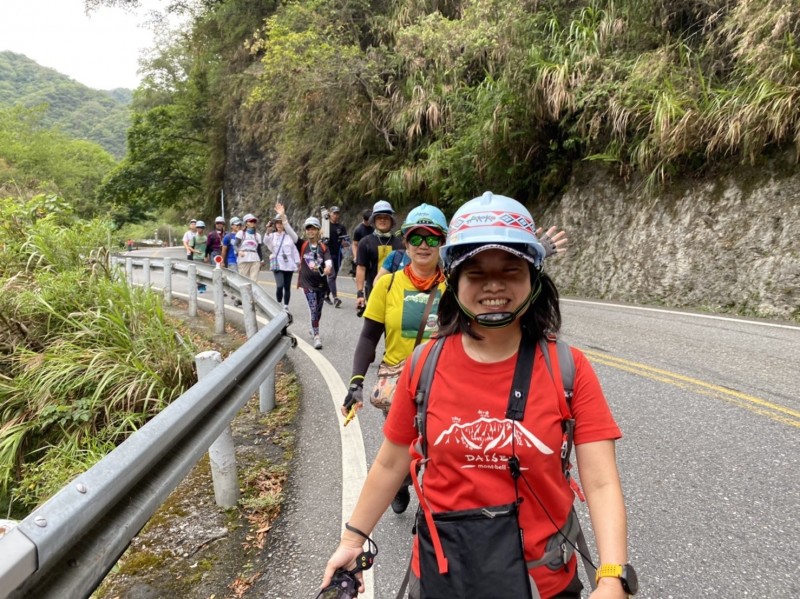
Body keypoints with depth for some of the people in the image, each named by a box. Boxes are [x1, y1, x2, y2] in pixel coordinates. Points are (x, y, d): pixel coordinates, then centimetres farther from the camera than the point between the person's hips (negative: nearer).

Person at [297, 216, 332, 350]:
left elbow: (328, 260, -15)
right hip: (307, 282, -2)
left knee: (318, 309, 15)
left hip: (321, 282, 2)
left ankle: (314, 329, 37)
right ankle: (316, 336, -7)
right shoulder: (302, 245, 0)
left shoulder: (323, 247, 0)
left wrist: (328, 267, -38)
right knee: (313, 309, -10)